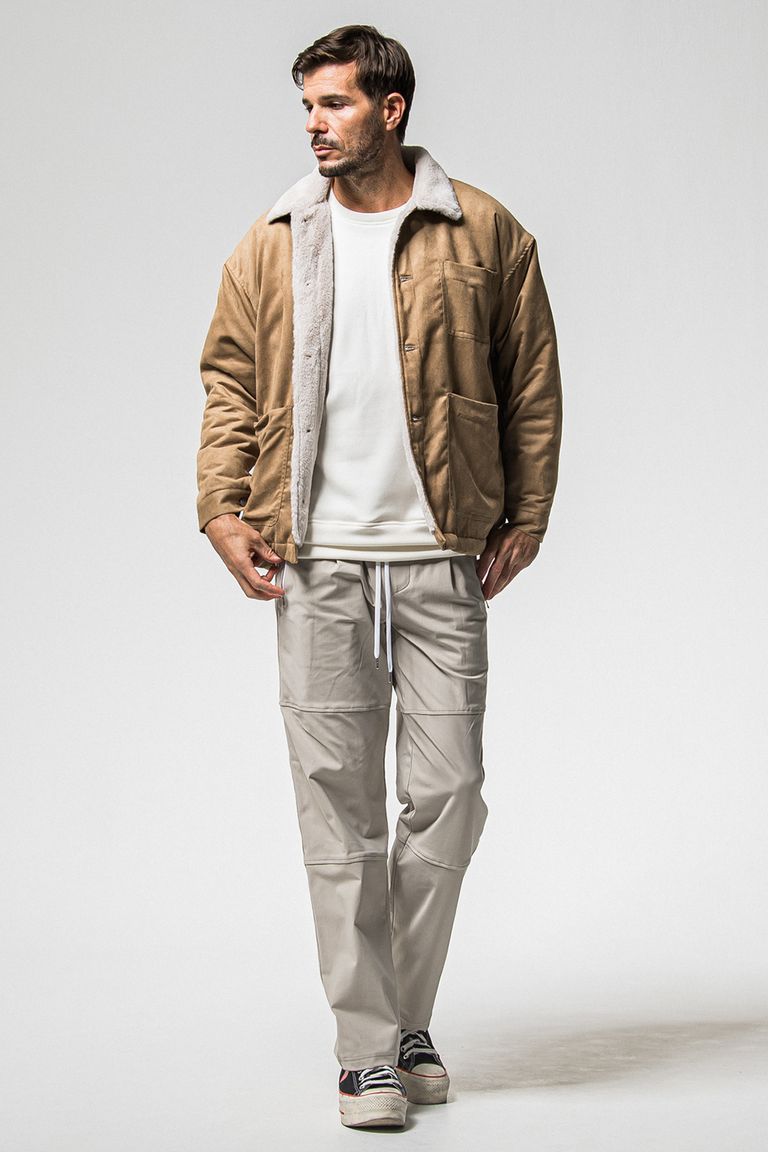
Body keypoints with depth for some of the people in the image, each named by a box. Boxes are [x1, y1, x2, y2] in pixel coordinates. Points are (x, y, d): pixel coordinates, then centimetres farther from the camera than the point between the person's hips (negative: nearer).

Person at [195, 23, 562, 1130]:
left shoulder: (485, 234, 5)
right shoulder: (272, 243, 10)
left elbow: (532, 384, 9)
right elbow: (230, 381, 12)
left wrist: (526, 518, 4)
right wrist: (224, 508, 0)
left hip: (441, 556, -1)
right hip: (316, 558, 1)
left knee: (447, 792, 2)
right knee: (336, 797, 0)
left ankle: (407, 1023, 20)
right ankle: (368, 1047, 8)